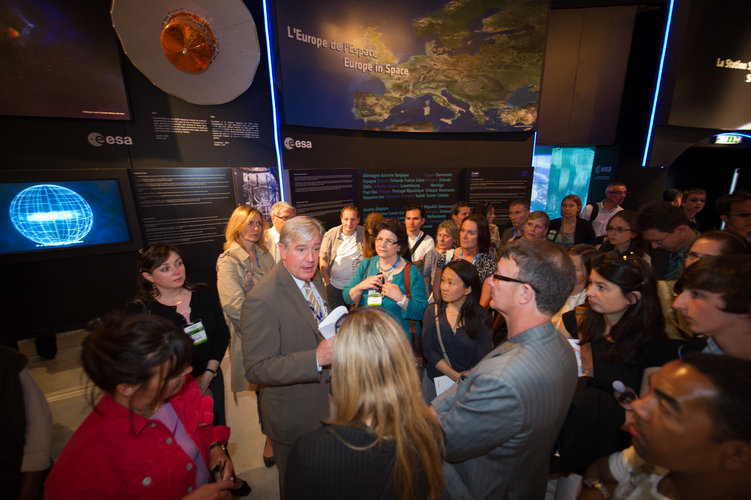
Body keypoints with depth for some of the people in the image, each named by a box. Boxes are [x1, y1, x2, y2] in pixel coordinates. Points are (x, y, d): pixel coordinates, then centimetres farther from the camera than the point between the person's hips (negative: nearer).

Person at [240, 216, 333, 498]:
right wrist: (317, 358, -38)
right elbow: (256, 369, -28)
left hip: (326, 402, 7)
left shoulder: (312, 277, -2)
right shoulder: (262, 301, -30)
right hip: (294, 416, -7)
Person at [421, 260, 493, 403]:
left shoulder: (481, 317, -11)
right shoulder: (432, 312, -7)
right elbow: (428, 350, -10)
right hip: (434, 380, 2)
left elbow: (482, 358, -10)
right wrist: (456, 376, -18)